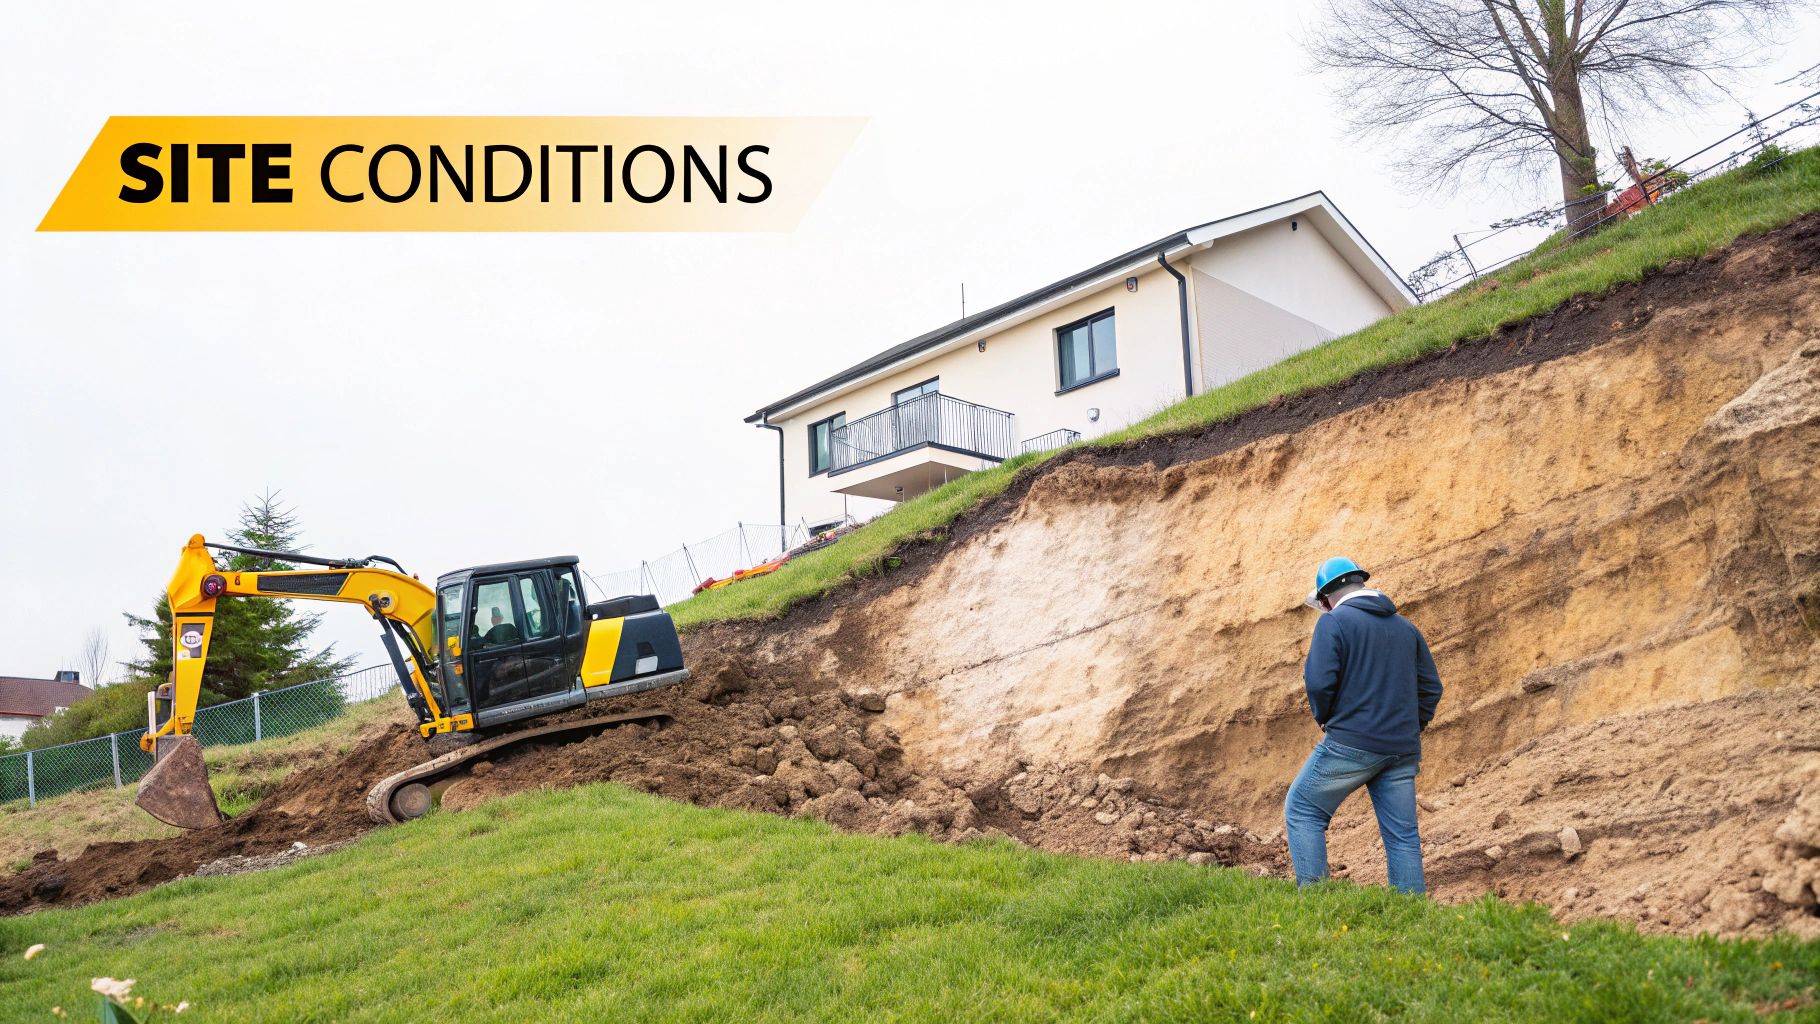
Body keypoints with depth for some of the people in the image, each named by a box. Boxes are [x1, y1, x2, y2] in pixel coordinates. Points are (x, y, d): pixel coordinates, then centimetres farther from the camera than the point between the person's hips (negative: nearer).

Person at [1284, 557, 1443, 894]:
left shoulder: (1334, 622, -5)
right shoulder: (1406, 627, 15)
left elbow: (1319, 681, -15)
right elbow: (1431, 687, 14)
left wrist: (1324, 718, 3)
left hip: (1351, 743, -6)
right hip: (1402, 750, 6)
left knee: (1302, 810, 7)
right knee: (1402, 835, 9)